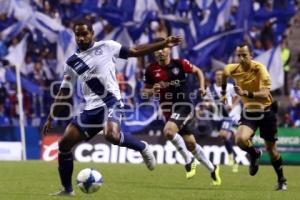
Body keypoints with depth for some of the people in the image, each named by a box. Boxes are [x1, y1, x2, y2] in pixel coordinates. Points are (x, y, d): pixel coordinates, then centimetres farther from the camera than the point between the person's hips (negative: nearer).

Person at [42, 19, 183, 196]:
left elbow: (135, 51, 7)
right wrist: (51, 118, 16)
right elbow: (64, 93, 18)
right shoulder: (72, 62, 12)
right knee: (64, 144, 0)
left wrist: (164, 44, 1)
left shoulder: (106, 47, 2)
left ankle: (142, 147, -5)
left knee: (112, 136, -36)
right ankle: (67, 189, 12)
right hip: (91, 108, 5)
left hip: (111, 102, -5)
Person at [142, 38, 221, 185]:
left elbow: (198, 71, 11)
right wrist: (153, 91, -13)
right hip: (168, 108, 4)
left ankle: (188, 160, -10)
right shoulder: (151, 70, -1)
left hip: (184, 106, -4)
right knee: (190, 144, 8)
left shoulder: (180, 64, -7)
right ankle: (212, 169, 27)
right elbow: (145, 91, 8)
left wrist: (202, 87, -3)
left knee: (168, 131, -29)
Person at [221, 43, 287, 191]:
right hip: (249, 111, 3)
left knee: (271, 148, 6)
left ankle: (281, 180, 28)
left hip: (266, 111, -3)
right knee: (240, 139, -24)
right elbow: (224, 73, 17)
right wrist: (223, 92, 21)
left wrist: (246, 93, -44)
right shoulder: (234, 69, -9)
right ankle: (254, 154, 11)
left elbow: (265, 93, -31)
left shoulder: (259, 68, -22)